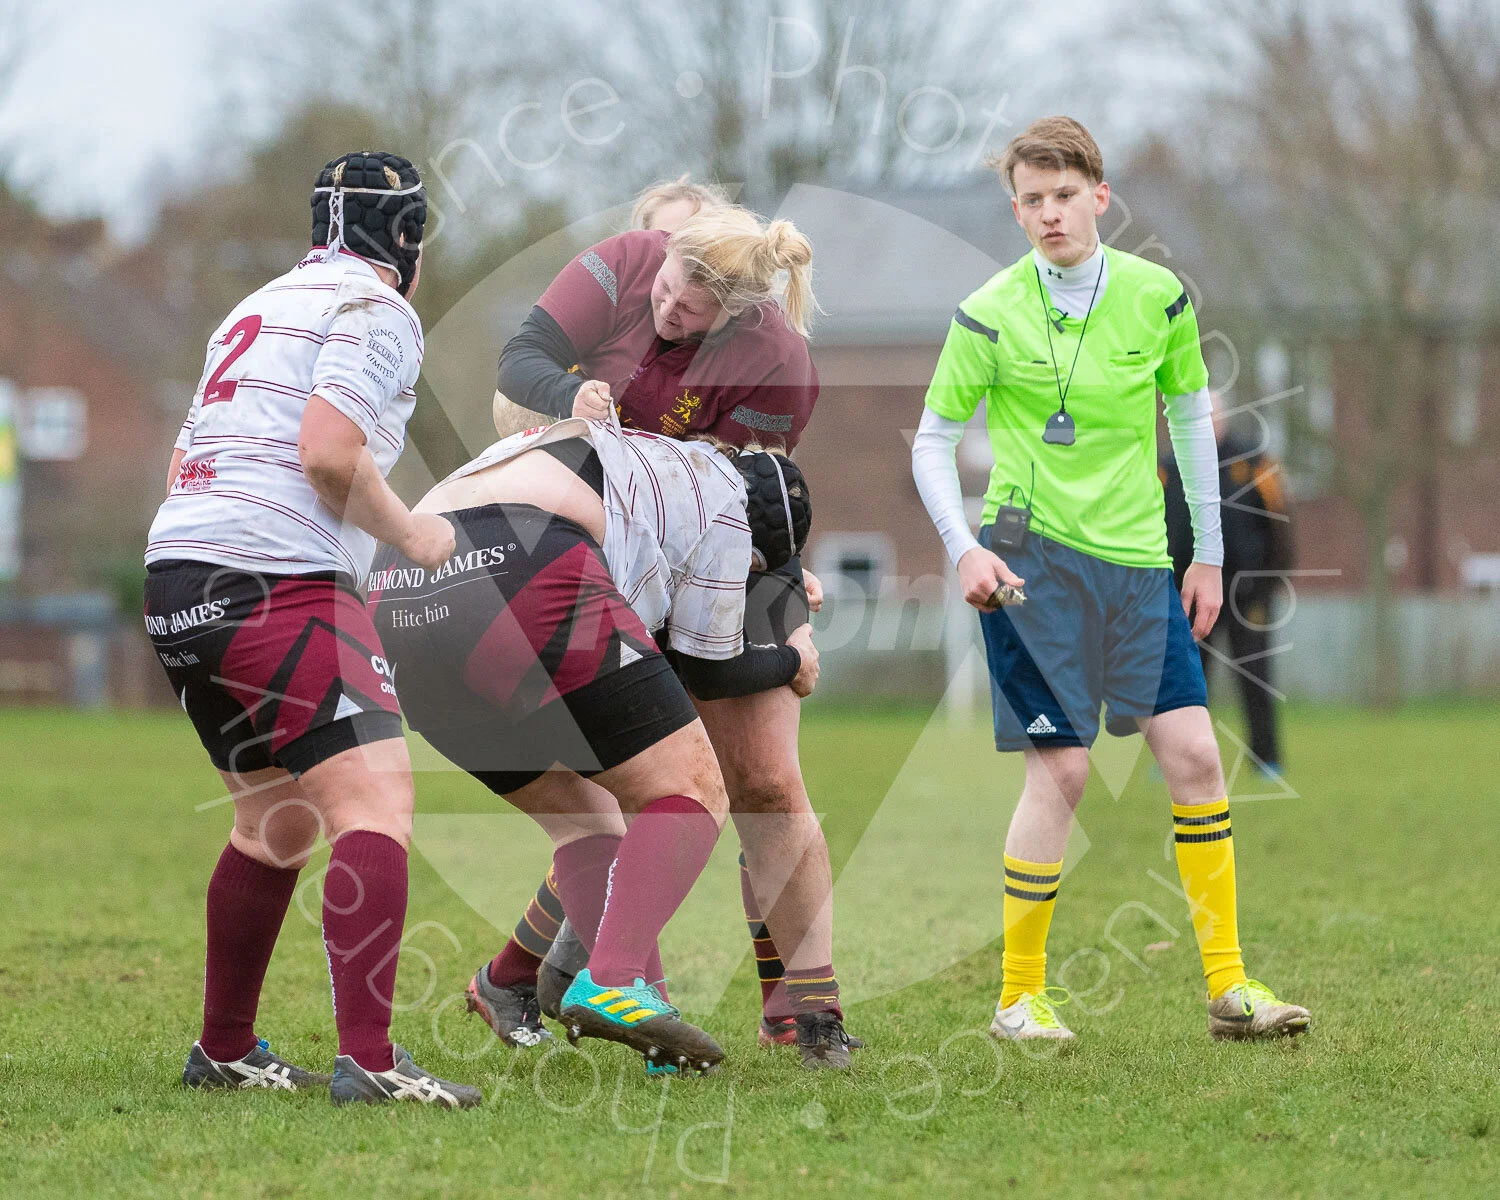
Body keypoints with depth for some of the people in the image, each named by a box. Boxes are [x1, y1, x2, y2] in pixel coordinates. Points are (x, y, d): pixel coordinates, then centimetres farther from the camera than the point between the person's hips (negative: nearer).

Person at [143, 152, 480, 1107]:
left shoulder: (261, 306, 26)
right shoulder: (377, 308, -2)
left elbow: (184, 465, 27)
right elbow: (329, 452, -17)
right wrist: (409, 534, -3)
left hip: (179, 579, 9)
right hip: (277, 582, -9)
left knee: (279, 817, 21)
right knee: (376, 801, -14)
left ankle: (225, 1050, 26)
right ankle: (368, 1059, -26)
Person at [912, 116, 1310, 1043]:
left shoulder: (1157, 296, 2)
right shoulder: (991, 316, -6)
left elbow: (1191, 417, 14)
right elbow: (933, 442, 2)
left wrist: (1208, 556, 14)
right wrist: (965, 550, -12)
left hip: (1138, 558, 4)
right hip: (1032, 557, -4)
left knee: (1194, 755, -3)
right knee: (1062, 769, -8)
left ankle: (1229, 985, 5)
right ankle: (1020, 997, 4)